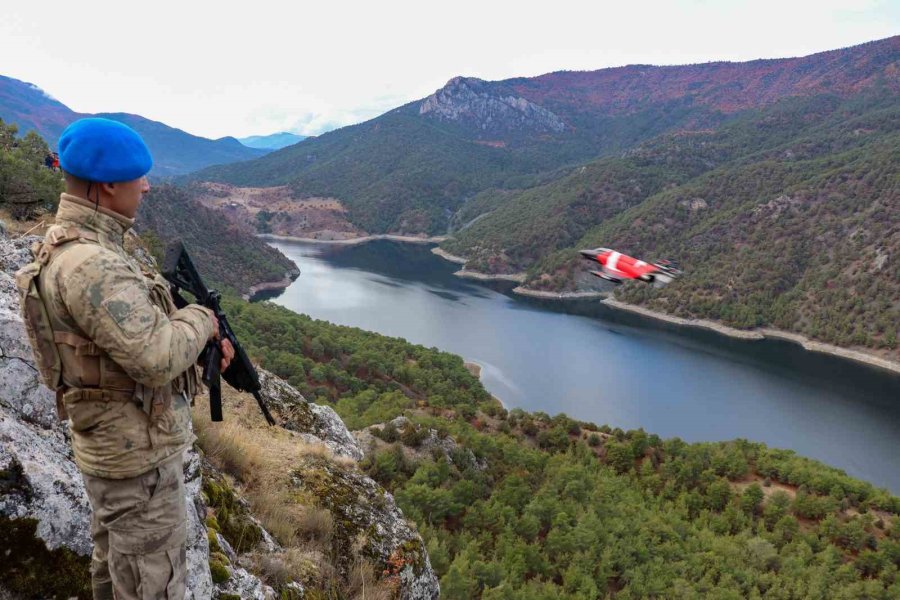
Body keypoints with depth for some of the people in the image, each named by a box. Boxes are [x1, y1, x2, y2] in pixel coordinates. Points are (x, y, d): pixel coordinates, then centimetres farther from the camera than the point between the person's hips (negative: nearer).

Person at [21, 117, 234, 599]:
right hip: (139, 456, -10)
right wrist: (201, 319, -14)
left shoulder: (76, 245, 5)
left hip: (111, 447, 10)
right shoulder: (88, 264, -28)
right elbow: (157, 359, -33)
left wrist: (200, 338, 0)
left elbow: (137, 321, 13)